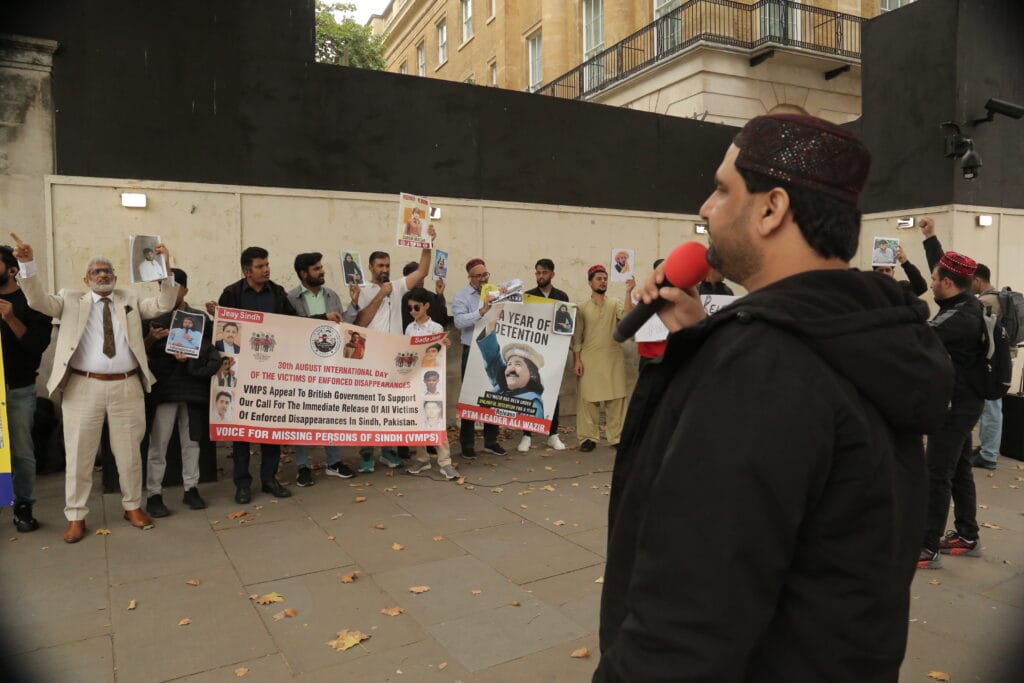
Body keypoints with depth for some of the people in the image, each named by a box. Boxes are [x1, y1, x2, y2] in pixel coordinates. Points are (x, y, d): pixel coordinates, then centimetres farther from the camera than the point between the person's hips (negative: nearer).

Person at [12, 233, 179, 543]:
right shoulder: (70, 301, 9)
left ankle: (133, 507, 26)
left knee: (129, 453, 10)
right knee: (79, 454, 7)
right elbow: (38, 300, -5)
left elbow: (164, 305, 2)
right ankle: (76, 516, 20)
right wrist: (27, 265, -20)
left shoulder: (130, 300, 12)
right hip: (84, 387, -1)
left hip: (126, 387, 1)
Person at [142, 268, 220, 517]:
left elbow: (208, 350, 4)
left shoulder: (199, 317, 6)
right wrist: (151, 338, -17)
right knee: (158, 444, -1)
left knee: (191, 441, 10)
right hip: (164, 387, -1)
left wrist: (190, 357, -13)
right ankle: (153, 494, 8)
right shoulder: (153, 318, 4)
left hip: (193, 386, 1)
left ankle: (191, 488, 21)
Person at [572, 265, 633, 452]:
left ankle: (616, 437, 8)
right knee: (588, 399, -1)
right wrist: (577, 360, -3)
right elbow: (577, 336, 5)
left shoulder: (615, 304, 8)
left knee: (616, 398, 0)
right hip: (589, 359, -1)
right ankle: (588, 437, 7)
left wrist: (628, 292, -20)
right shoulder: (582, 308, 6)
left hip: (613, 359, 1)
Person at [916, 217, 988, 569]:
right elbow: (942, 266, 18)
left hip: (954, 405, -10)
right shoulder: (967, 303, 3)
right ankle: (967, 537, 28)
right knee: (959, 470, 17)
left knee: (938, 474, -5)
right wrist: (930, 238, 25)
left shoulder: (960, 318, -26)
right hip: (962, 402, 10)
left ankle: (928, 549, 2)